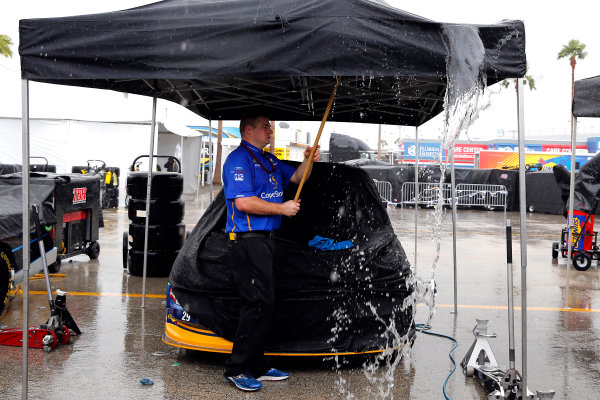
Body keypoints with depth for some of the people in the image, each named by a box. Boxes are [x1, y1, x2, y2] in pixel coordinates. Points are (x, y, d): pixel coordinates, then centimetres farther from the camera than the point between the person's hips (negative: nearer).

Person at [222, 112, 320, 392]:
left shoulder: (269, 160, 21)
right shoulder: (239, 160, -9)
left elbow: (296, 177, 28)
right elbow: (244, 202, -20)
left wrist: (308, 161, 7)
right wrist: (282, 208, -13)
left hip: (263, 240, 10)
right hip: (246, 241, -10)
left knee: (262, 303, 12)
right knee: (257, 303, -11)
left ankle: (257, 366, 21)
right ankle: (236, 369, -2)